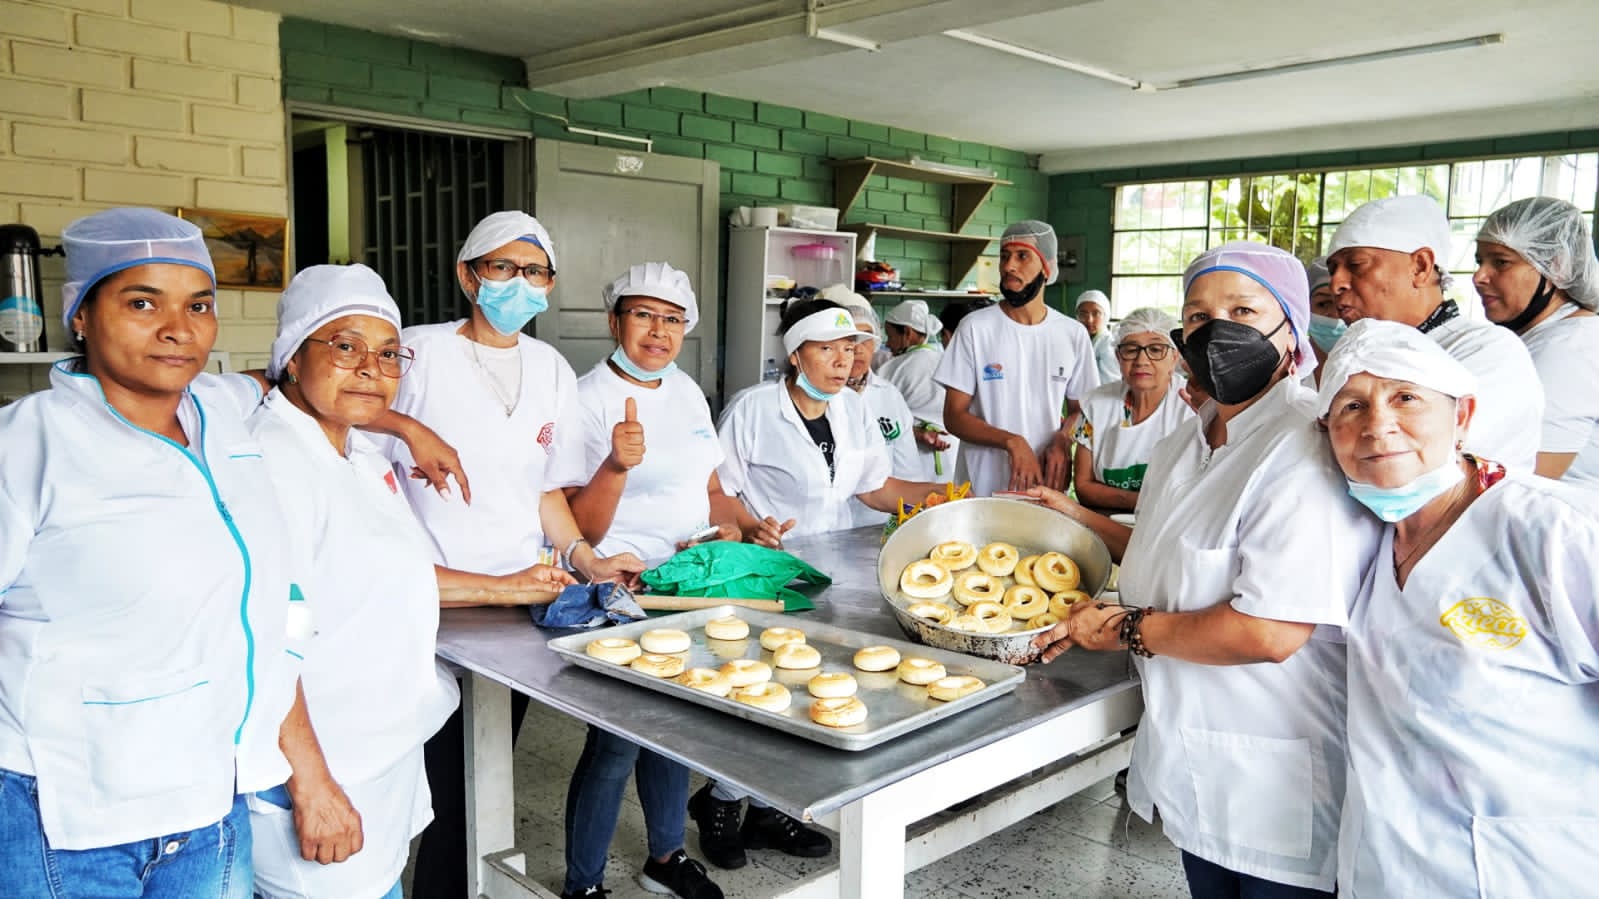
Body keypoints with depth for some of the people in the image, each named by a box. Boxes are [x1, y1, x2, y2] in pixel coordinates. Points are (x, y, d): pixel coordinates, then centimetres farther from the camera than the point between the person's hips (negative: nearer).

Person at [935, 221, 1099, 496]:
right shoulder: (975, 328, -5)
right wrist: (1011, 441, -21)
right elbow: (954, 416, -7)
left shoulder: (1074, 334, 2)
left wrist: (1062, 441, -12)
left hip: (1047, 488, 2)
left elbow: (1080, 409, 11)